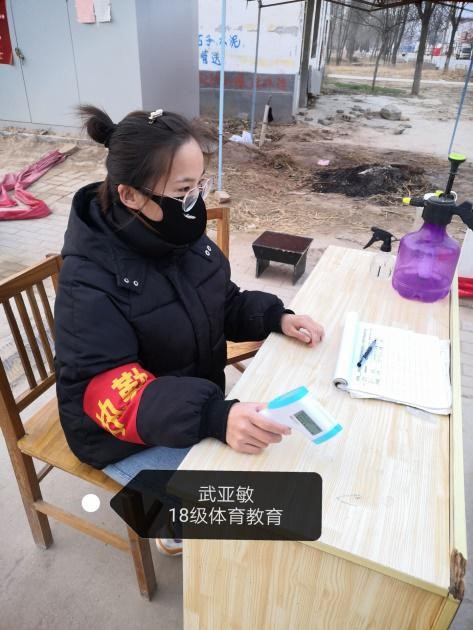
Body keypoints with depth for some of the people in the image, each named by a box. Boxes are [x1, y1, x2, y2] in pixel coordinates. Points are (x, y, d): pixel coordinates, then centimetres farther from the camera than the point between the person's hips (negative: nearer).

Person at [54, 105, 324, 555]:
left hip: (196, 404, 7)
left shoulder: (181, 235, -9)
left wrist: (276, 317, -14)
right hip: (128, 437, -6)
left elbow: (222, 304, 4)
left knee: (273, 445, 10)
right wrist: (213, 417, -47)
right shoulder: (90, 280, -29)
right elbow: (110, 392, -33)